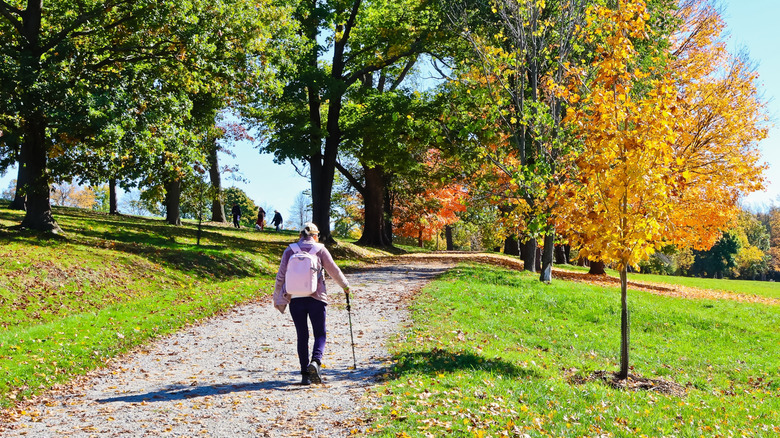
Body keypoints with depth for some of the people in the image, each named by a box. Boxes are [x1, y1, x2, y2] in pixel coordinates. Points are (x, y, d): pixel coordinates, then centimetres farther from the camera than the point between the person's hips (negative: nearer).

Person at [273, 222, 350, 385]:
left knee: (302, 336, 11)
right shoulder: (320, 249, 3)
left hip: (295, 299, 2)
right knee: (320, 334, 7)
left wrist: (277, 299, 14)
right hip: (316, 298, -2)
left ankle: (305, 374, 8)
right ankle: (315, 361, -21)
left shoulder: (289, 251, 7)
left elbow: (280, 276, 6)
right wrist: (345, 285, 24)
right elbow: (334, 270, 7)